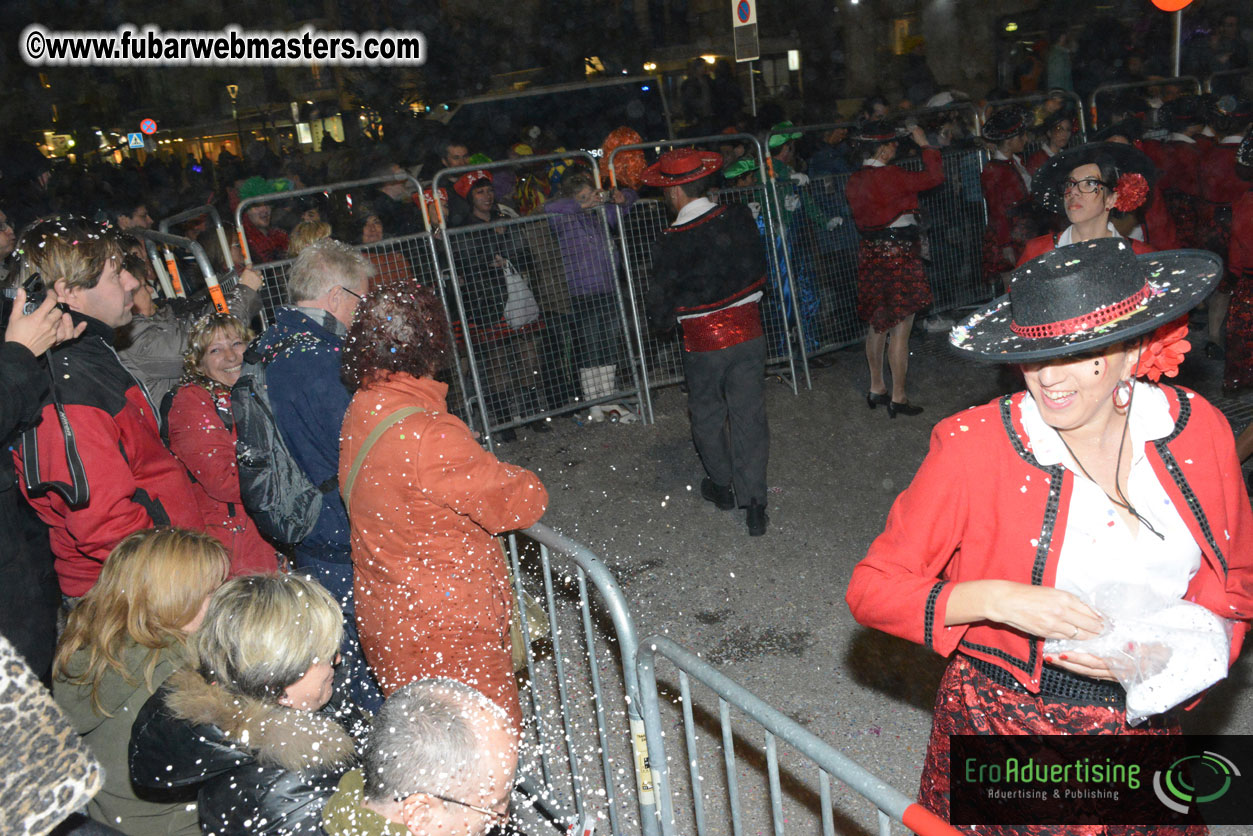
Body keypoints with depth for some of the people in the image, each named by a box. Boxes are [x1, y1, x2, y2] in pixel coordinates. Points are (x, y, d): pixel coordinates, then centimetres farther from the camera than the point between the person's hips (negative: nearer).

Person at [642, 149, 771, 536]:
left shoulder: (672, 243, -17)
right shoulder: (741, 218, -6)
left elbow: (660, 307, -10)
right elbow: (759, 269, 6)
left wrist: (664, 318, 10)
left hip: (704, 344, -3)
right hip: (749, 333, 3)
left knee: (707, 415, 18)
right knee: (749, 416, 7)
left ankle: (722, 486, 35)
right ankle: (754, 504, 8)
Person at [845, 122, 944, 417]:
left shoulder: (855, 180, 5)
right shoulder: (890, 176, -18)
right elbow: (935, 176, -10)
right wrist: (924, 144, 1)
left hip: (869, 253, 8)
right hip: (898, 255, -8)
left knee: (877, 324, 18)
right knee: (901, 328, -2)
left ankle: (876, 388, 28)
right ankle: (898, 398, 2)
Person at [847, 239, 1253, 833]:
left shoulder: (1199, 429, -8)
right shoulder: (974, 446, -21)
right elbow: (871, 589, -17)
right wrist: (996, 600, -31)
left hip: (1147, 714, 4)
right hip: (1004, 721, -3)